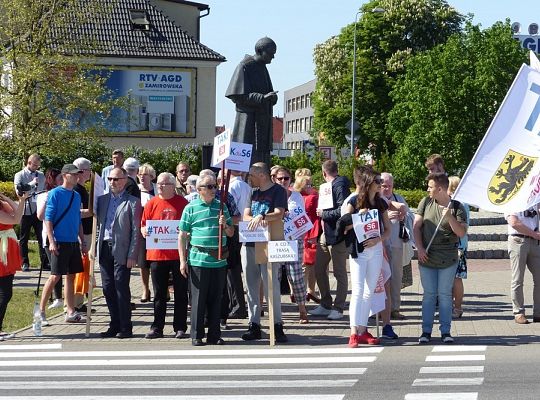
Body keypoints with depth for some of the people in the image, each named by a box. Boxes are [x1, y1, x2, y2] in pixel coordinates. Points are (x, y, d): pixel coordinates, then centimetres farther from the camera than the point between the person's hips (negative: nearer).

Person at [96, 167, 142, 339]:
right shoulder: (102, 199, 14)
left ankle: (125, 328, 3)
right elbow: (98, 222, 15)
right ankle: (115, 325, 16)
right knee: (108, 289, 8)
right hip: (105, 249, 5)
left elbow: (136, 231, -6)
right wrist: (97, 246, 3)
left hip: (121, 251, -5)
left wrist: (132, 256, -11)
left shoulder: (132, 202, -2)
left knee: (122, 290, -4)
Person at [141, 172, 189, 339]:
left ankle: (180, 328, 11)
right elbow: (144, 226, 7)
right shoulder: (152, 203, 5)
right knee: (159, 294, 7)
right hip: (157, 254, 1)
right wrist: (144, 231, -14)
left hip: (178, 254, -1)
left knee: (180, 293, 4)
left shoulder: (182, 203, 2)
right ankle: (157, 327, 13)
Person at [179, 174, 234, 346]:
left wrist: (225, 225, -6)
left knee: (216, 299, 7)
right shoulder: (191, 208, 1)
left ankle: (214, 335, 14)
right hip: (199, 259, -3)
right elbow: (182, 236, 1)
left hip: (219, 260, 3)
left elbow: (231, 233, 16)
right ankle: (197, 335, 7)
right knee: (199, 299, 0)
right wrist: (182, 260, -4)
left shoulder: (221, 206, 11)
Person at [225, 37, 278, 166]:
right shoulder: (244, 67, -9)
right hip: (248, 119, -8)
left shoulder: (262, 67, 16)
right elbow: (239, 96, -15)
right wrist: (263, 97, -24)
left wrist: (271, 98, -1)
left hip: (262, 120, 8)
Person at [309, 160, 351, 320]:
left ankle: (338, 308, 7)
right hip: (326, 233, 10)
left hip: (338, 235, -10)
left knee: (339, 272, 0)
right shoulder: (330, 186, 14)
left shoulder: (340, 186, -15)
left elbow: (342, 210, -25)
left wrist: (324, 214, -16)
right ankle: (325, 305, 22)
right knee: (319, 270, 13)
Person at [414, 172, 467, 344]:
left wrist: (450, 217, -20)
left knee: (445, 294, 2)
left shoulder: (457, 207, -2)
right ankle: (426, 331, 7)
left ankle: (445, 331, 7)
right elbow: (416, 226, 6)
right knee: (429, 294, 4)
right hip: (426, 257, 2)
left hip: (448, 259, -2)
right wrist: (420, 248, -5)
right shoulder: (425, 203, 5)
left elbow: (461, 233, -7)